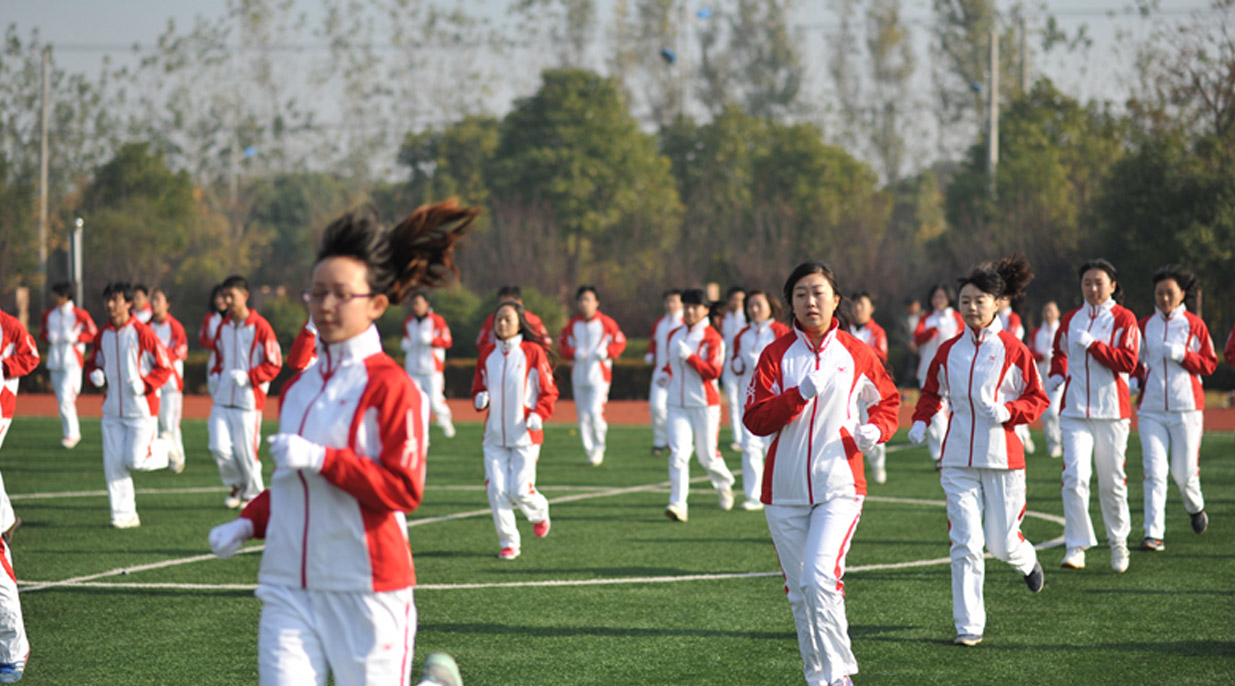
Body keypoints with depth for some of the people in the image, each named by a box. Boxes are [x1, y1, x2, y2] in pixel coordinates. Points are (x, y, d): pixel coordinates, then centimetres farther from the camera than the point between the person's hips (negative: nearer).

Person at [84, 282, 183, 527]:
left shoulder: (142, 333, -11)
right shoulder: (102, 335, 6)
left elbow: (165, 366, -7)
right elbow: (93, 363, 21)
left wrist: (144, 384, -20)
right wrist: (95, 375, -2)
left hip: (141, 407, -5)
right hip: (113, 410, 5)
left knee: (136, 460, -9)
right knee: (113, 464, 0)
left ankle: (166, 446, 23)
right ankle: (124, 514, 8)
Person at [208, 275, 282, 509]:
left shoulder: (260, 327, -6)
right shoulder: (223, 327, 12)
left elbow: (274, 365, -5)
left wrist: (248, 376, -16)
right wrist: (214, 376, 10)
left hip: (248, 401, -5)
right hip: (222, 399, 5)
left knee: (246, 451, -3)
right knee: (219, 447, -6)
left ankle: (253, 493, 18)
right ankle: (236, 484, 19)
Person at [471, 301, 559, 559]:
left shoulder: (533, 352, -5)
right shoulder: (487, 354, 7)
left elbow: (548, 391, -1)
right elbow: (478, 386, 17)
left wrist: (538, 415, -17)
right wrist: (479, 398, -6)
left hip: (525, 435, -4)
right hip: (494, 435, 4)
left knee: (521, 491, -7)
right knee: (496, 489, -5)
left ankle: (539, 513, 29)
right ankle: (508, 542, 9)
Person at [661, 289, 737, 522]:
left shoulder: (712, 338, -6)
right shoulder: (674, 336, 11)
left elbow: (713, 371, -15)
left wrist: (689, 356, -21)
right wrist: (668, 373, 10)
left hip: (704, 403, -4)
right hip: (677, 405, 4)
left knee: (707, 455, 6)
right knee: (678, 454, -11)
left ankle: (724, 485, 37)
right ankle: (678, 504, -14)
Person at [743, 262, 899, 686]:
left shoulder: (855, 353, 3)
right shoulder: (776, 354, 3)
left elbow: (888, 401, 16)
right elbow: (755, 419, -4)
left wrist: (876, 429, -5)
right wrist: (798, 395, -19)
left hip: (839, 486, -2)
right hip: (785, 489, 3)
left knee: (820, 576, -20)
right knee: (798, 591, 8)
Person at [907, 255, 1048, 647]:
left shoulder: (1012, 350, -3)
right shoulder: (948, 351, 6)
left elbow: (1037, 399, 2)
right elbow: (932, 392, 20)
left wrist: (1008, 411, -16)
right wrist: (921, 421, 2)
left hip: (1002, 457, -2)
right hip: (958, 459, 2)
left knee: (1001, 542, 4)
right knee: (965, 543, -7)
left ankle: (1027, 561, 42)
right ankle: (969, 626, -2)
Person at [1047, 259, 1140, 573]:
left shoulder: (1124, 319, 0)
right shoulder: (1070, 320, 11)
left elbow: (1128, 362, -11)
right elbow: (1060, 353, 29)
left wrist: (1092, 344, -16)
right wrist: (1056, 375, 9)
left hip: (1111, 410, -2)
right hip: (1074, 411, 2)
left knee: (1112, 481, 6)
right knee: (1075, 477, -14)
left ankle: (1118, 541, 27)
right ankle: (1076, 546, -11)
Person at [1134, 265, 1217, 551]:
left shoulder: (1194, 325, 3)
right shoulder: (1144, 326, 9)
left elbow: (1210, 363, 2)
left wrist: (1181, 354, -13)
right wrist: (1134, 380, 1)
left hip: (1186, 407, -1)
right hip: (1151, 408, 1)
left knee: (1185, 471, 2)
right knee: (1154, 471, -10)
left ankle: (1195, 508, 36)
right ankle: (1154, 533, -12)